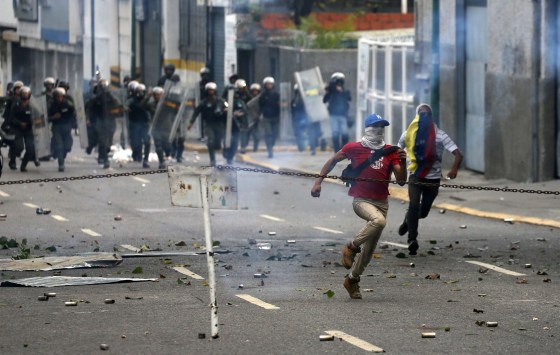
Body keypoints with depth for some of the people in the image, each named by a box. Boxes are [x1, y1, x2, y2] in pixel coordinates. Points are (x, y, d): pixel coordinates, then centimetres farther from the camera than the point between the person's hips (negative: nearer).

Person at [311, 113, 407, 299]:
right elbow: (333, 161, 13)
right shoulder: (354, 148, -1)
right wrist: (318, 181, 7)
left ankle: (352, 280, 22)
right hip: (361, 200, -4)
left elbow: (401, 181, 2)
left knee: (370, 247, 6)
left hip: (381, 202, 4)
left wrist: (402, 162, -15)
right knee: (379, 221, -36)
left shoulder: (391, 152, 6)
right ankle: (351, 248, -18)